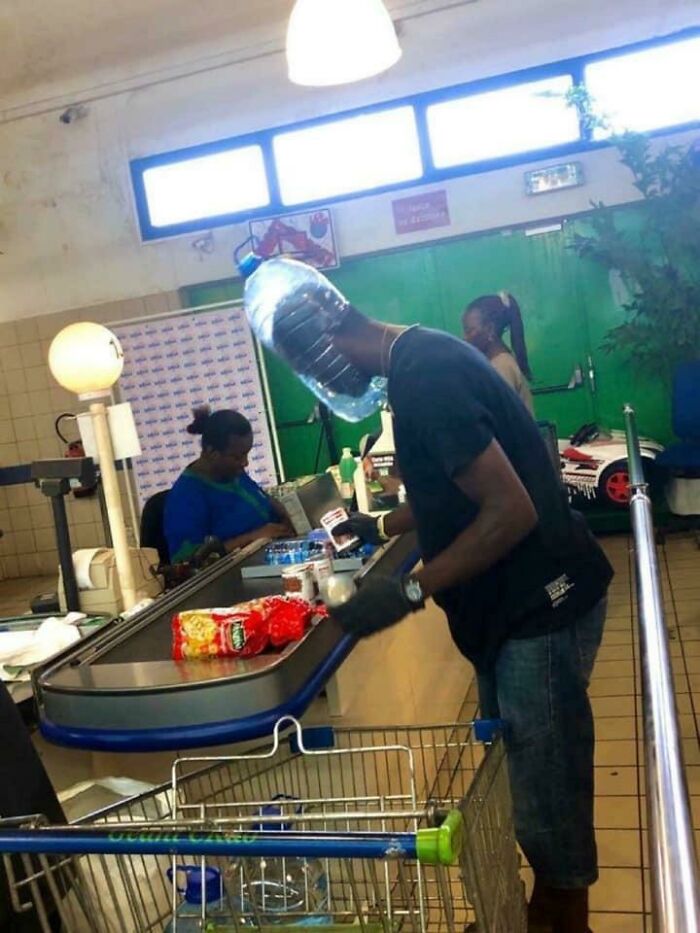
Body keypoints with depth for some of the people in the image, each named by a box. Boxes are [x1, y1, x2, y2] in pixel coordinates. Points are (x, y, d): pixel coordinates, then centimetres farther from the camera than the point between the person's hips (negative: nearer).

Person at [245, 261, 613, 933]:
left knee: (546, 786, 4)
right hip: (512, 601, 10)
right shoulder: (423, 356, 9)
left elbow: (511, 511, -26)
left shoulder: (423, 376, -23)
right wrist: (383, 526, 22)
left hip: (539, 605, -10)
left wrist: (409, 592, -23)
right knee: (523, 774, 21)